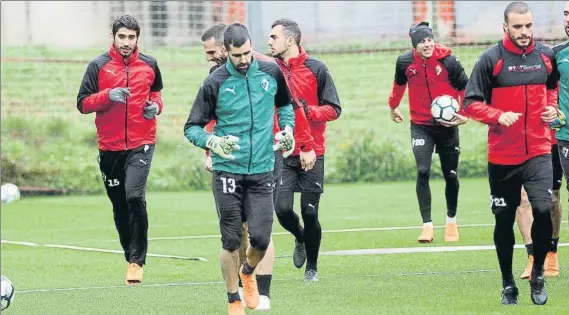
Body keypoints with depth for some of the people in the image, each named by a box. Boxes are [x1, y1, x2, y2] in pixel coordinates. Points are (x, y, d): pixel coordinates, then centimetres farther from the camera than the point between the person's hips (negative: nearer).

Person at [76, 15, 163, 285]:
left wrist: (156, 105, 1)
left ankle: (137, 260, -13)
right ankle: (131, 256, 27)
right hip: (110, 148, 1)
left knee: (135, 196, -20)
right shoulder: (98, 66, -1)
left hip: (141, 144, -1)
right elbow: (83, 103, -2)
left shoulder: (149, 65, 5)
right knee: (119, 206, 9)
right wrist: (108, 95, -19)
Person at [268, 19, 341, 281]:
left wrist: (307, 111, -20)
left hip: (312, 154, -2)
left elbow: (333, 110, -3)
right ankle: (300, 239, 24)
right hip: (282, 153, 2)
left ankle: (312, 267, 19)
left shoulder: (316, 69, -4)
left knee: (310, 213, 1)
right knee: (283, 209, -9)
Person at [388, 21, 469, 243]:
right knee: (423, 172, -16)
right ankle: (427, 225, -15)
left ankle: (451, 221, 30)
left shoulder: (448, 61, -16)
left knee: (451, 175, 10)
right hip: (421, 126, 0)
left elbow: (465, 89, -4)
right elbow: (399, 84, 13)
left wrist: (465, 115, -14)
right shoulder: (405, 62, -9)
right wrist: (393, 107, 26)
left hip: (447, 125, 0)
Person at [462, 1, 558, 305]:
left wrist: (552, 107, 3)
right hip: (502, 155, -1)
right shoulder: (491, 59, -7)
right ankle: (508, 284, 21)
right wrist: (499, 116, -20)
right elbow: (471, 103, -4)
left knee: (543, 211, -15)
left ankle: (538, 274, 6)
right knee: (504, 221, 6)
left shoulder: (546, 55, 4)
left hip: (538, 152, 1)